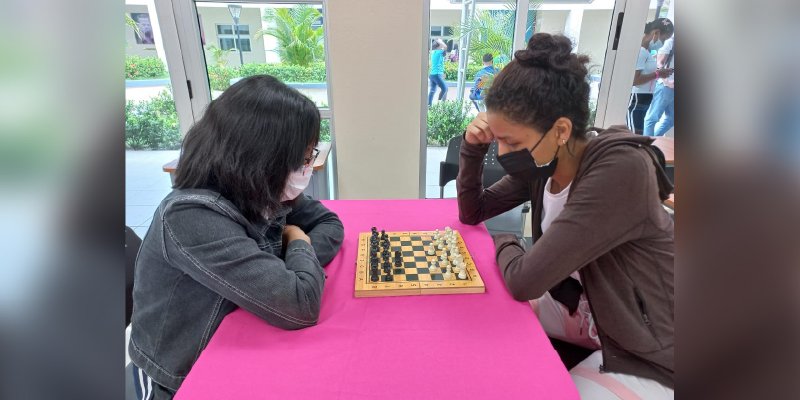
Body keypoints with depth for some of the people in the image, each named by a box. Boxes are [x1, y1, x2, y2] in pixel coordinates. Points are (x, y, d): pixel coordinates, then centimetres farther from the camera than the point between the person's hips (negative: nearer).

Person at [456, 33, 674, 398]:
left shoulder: (621, 169, -33)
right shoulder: (540, 163, -10)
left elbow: (524, 281, -36)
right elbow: (472, 212, 1)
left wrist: (504, 243, -13)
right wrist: (473, 149, -15)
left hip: (647, 354, -6)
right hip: (585, 311, 7)